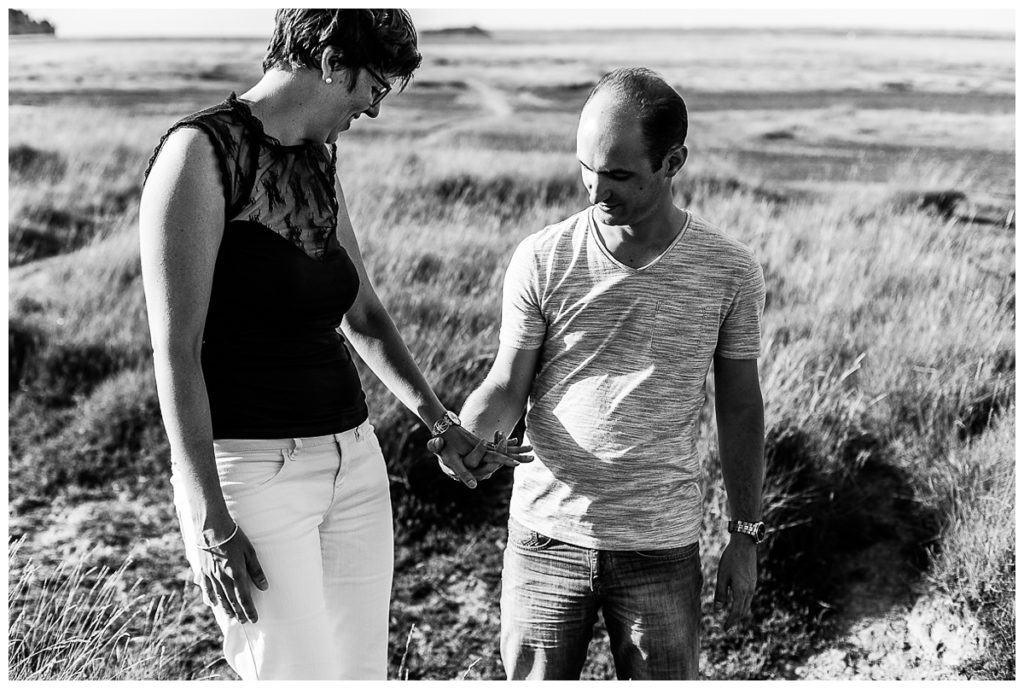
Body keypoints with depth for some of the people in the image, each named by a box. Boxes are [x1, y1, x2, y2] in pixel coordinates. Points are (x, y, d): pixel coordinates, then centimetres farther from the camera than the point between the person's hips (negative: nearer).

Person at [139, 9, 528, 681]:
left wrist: (441, 421, 13)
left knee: (363, 673, 9)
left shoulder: (319, 164, 12)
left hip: (353, 460, 8)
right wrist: (211, 522, -19)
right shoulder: (200, 152, -12)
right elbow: (175, 349, -16)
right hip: (249, 468, -8)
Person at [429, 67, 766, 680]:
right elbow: (508, 387, -1)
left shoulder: (730, 272, -5)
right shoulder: (542, 259, -6)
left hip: (662, 547, 0)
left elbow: (740, 405, 5)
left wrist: (746, 537, 7)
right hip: (546, 536, 1)